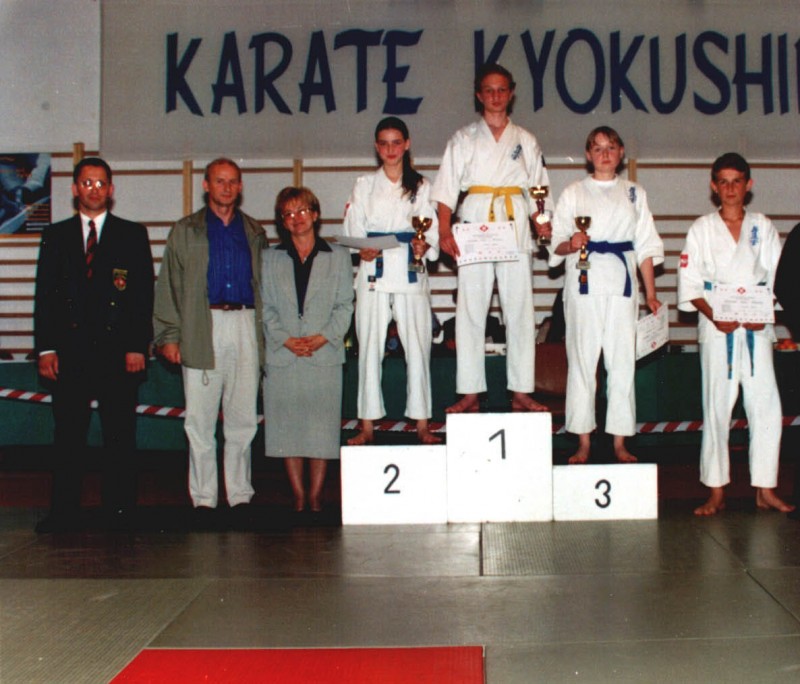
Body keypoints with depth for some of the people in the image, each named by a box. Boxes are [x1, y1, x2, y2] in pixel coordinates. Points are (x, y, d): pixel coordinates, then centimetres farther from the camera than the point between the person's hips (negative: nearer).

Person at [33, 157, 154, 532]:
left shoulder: (133, 235, 8)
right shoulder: (55, 236, 12)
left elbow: (144, 294, 3)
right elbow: (45, 295, 8)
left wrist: (138, 346, -5)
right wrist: (45, 348, -1)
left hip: (118, 351, -1)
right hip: (70, 352, 1)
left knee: (120, 437, 2)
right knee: (68, 436, 4)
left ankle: (120, 514, 10)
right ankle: (63, 513, 10)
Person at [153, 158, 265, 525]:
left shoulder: (254, 232, 15)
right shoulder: (185, 231, 10)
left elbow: (264, 285, 14)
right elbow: (168, 286, 6)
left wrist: (264, 333, 5)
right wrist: (169, 335, -2)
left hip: (245, 324, 2)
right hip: (201, 330, -2)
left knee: (243, 417, 3)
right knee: (200, 419, 0)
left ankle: (240, 495, 12)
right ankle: (203, 498, 7)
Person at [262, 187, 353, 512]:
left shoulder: (338, 256, 10)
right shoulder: (271, 258, 12)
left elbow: (344, 305, 5)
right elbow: (266, 307, 6)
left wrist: (323, 337, -10)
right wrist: (286, 339, -9)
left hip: (324, 356, -1)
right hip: (282, 357, 1)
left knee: (322, 428, -1)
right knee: (287, 426, 1)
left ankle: (315, 495, 7)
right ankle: (298, 496, 9)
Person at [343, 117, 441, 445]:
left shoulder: (420, 186, 10)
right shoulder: (364, 185, 11)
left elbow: (432, 232, 4)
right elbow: (353, 232, 7)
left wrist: (424, 246, -18)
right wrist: (362, 251, -13)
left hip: (411, 275, 0)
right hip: (373, 274, 0)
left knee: (418, 347, -2)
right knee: (369, 348, -1)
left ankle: (421, 424, 6)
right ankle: (367, 427, 7)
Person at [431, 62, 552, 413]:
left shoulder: (525, 140, 14)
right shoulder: (464, 138, 8)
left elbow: (536, 188, 13)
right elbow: (446, 190, 1)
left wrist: (540, 221, -6)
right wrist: (444, 230, -13)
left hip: (515, 226, 1)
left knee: (519, 309, 1)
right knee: (470, 310, -2)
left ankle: (521, 392, 8)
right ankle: (470, 394, 4)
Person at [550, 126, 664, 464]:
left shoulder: (634, 193, 14)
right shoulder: (574, 192, 8)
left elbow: (646, 246, 12)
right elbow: (557, 245, 4)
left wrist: (650, 292, 6)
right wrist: (571, 244, -18)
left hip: (622, 282, 2)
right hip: (584, 282, -1)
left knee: (623, 360, 0)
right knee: (582, 359, -2)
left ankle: (620, 443, 9)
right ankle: (583, 443, 6)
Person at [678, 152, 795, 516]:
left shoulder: (763, 227, 10)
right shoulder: (702, 229, 5)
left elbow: (778, 277, 7)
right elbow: (689, 284, 0)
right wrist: (714, 316, -15)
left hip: (757, 327, 2)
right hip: (717, 327, -1)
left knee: (765, 406, -2)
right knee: (716, 407, -1)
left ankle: (765, 489, 6)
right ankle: (716, 492, 6)